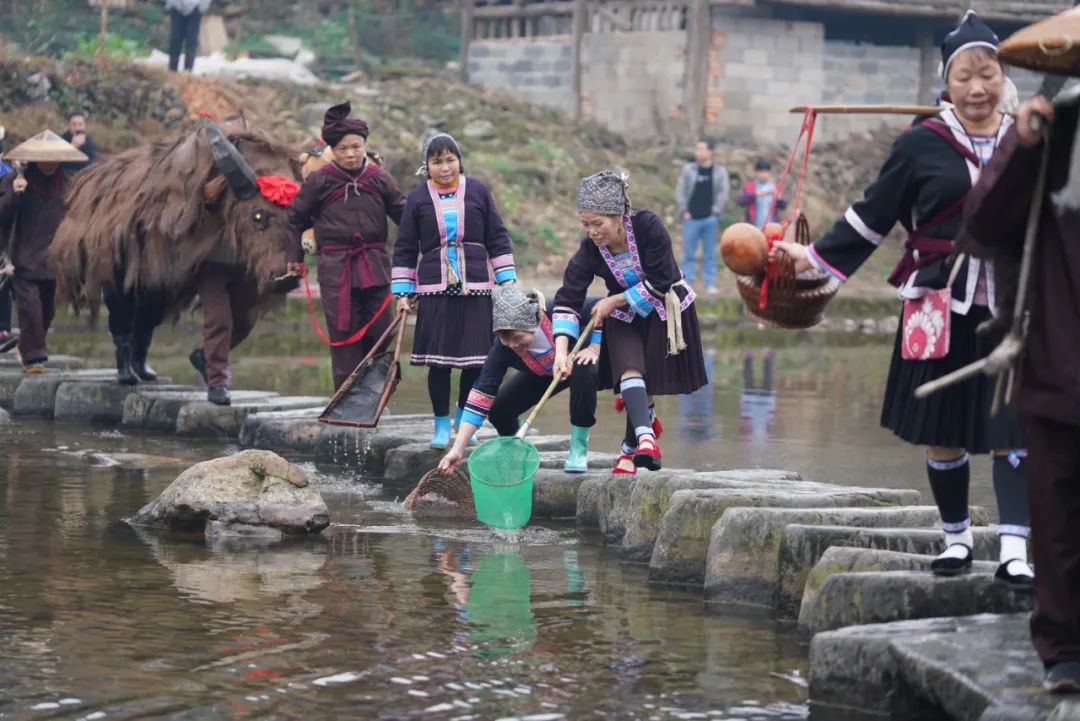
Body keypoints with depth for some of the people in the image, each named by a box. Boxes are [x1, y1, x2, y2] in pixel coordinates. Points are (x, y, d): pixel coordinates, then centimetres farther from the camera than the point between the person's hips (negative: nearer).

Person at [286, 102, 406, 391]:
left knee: (379, 332, 3)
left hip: (374, 266, 2)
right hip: (335, 267, -2)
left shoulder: (379, 179, 5)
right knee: (343, 337, -3)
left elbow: (403, 213, 12)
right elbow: (296, 218, 12)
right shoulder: (320, 181, 0)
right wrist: (294, 256, 12)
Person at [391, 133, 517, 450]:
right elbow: (405, 248, 8)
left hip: (476, 287, 1)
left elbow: (498, 239, 8)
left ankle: (464, 416, 22)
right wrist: (403, 293, 4)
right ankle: (441, 425, 12)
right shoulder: (418, 198, 4)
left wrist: (507, 281, 4)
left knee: (476, 358, 2)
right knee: (438, 360, 0)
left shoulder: (478, 192, 4)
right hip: (434, 289, -1)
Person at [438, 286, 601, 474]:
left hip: (578, 363, -3)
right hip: (542, 375, 3)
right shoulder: (501, 349, -32)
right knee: (498, 410, -16)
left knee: (583, 373, -37)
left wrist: (594, 347, -30)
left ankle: (579, 450, -19)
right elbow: (482, 393, -35)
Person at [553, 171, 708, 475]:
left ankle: (631, 450, 15)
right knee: (630, 370, -21)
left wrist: (615, 301, -21)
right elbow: (568, 300, -22)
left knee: (647, 380, 0)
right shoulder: (589, 250, -20)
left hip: (664, 312, -2)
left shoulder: (648, 226, -28)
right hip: (624, 316, 2)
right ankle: (646, 438, -35)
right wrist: (561, 350, -34)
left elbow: (659, 283, -24)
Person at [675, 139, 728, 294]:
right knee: (689, 252, 2)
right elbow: (680, 191, 6)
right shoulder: (688, 169, 5)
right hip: (691, 218, 1)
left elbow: (723, 194, 2)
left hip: (710, 219, -1)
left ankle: (710, 283, 9)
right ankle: (687, 282, 7)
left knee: (710, 253, 5)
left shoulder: (719, 172, 4)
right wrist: (684, 210, -3)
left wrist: (716, 212, -7)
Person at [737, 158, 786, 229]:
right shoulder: (749, 187, 4)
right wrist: (756, 194, -24)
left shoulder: (775, 188, 10)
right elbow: (741, 201, -10)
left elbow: (783, 205, 4)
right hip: (754, 228, -2)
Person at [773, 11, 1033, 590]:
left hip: (1010, 309, 1)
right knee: (942, 430, 7)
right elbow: (873, 216, 4)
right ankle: (956, 537, 25)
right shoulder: (921, 145, -2)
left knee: (1013, 430, -8)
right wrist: (817, 258, 2)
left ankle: (1015, 550, -12)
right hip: (940, 305, -1)